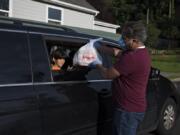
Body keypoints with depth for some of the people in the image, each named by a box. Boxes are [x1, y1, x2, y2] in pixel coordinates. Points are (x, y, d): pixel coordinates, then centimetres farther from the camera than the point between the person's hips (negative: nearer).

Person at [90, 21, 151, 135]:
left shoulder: (132, 57, -27)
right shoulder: (140, 52, 6)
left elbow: (108, 74, -19)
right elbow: (116, 52, 18)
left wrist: (97, 65, 1)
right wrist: (98, 46, 15)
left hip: (128, 110, -10)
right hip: (132, 107, 10)